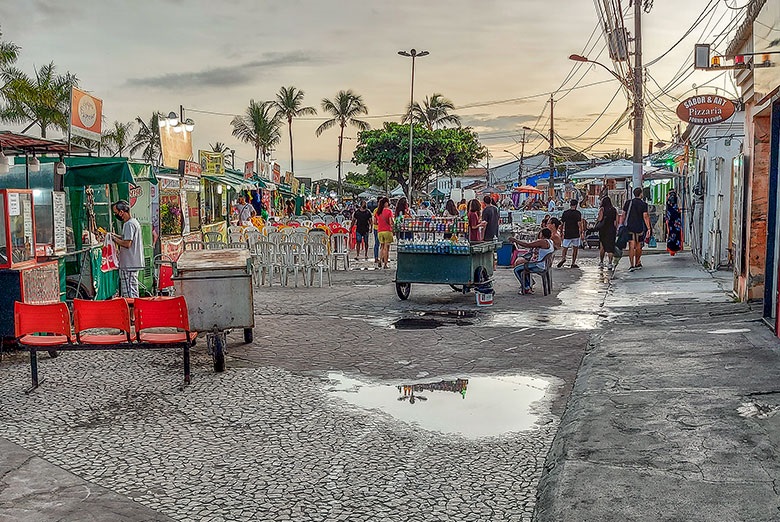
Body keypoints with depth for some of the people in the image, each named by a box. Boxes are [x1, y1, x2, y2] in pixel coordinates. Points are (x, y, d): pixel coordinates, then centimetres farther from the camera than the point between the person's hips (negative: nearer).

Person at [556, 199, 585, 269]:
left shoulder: (565, 212, 3)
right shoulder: (577, 213, -6)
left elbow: (562, 223, 5)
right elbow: (579, 224, -12)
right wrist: (582, 234, -8)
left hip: (567, 234, 2)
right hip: (576, 234, -2)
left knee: (565, 247, 12)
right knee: (575, 248, 7)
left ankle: (563, 258, -15)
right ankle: (573, 263, 6)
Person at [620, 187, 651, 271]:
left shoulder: (628, 203, 3)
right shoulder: (643, 204, -4)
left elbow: (623, 215, 4)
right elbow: (645, 217, -10)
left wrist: (621, 225, 12)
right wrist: (648, 229, -9)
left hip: (630, 228, 1)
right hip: (640, 228, -1)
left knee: (631, 247, -4)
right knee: (638, 247, 14)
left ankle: (632, 265, -15)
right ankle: (637, 263, 27)